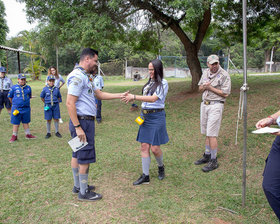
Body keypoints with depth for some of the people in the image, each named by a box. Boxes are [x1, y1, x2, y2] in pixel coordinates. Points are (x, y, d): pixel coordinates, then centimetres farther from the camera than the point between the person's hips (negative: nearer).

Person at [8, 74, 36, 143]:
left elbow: (30, 96, 19)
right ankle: (14, 136, 16)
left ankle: (28, 134, 24)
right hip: (17, 108, -2)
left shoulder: (28, 88, 4)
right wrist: (14, 103, 11)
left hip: (26, 108, 2)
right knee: (16, 123, 5)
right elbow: (9, 96, 8)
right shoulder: (14, 87, -3)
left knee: (26, 122, 14)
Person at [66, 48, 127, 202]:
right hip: (82, 121, -11)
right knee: (85, 157, -2)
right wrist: (78, 127, -23)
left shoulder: (85, 76, 17)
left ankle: (78, 186, 30)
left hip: (85, 121, 11)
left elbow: (99, 94, 21)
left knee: (77, 155, 17)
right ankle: (83, 192, 10)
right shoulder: (77, 76, -16)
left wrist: (120, 96, 16)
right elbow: (70, 103, -22)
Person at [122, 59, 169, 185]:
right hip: (145, 116, 7)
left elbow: (153, 99, -21)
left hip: (156, 117, -6)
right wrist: (132, 98, -2)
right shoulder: (150, 82, 14)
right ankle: (145, 176, 13)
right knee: (144, 147, 4)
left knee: (154, 148, -2)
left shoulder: (163, 83, -8)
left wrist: (134, 97, -25)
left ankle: (161, 167, 30)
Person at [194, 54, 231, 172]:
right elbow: (200, 89, 17)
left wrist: (210, 87, -14)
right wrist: (204, 86, -6)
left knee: (212, 134, -8)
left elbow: (225, 93, -14)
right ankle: (207, 155, 24)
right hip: (204, 104, 7)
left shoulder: (224, 75, -9)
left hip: (216, 105, -7)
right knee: (206, 133, 12)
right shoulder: (205, 73, 12)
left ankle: (214, 161, 1)